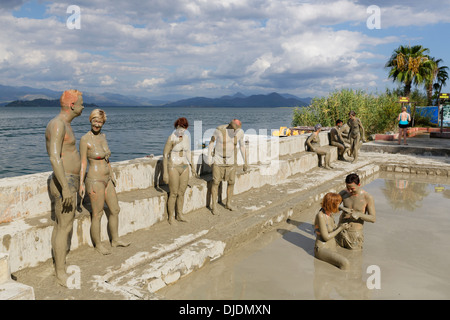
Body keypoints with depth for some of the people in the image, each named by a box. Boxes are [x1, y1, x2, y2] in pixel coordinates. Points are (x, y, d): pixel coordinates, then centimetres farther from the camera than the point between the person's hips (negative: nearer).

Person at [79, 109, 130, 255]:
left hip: (107, 180, 8)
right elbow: (83, 163, -13)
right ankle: (98, 244, 23)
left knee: (115, 210, 16)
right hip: (95, 181, -8)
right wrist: (81, 184, -16)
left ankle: (115, 240, 32)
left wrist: (112, 175, 20)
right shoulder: (85, 139, -14)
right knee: (97, 215, 5)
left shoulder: (103, 136, 8)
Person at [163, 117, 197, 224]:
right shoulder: (171, 138, -14)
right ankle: (171, 217, 15)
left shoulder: (186, 137, 4)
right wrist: (165, 172, -15)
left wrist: (192, 167, 16)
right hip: (173, 167, -5)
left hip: (184, 167, 6)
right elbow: (165, 155, -12)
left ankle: (179, 215, 26)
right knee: (173, 194, -1)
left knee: (181, 193, 12)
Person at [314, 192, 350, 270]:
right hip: (322, 249, -9)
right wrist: (340, 228, -11)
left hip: (332, 249, 9)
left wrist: (342, 227, 6)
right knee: (345, 263, -28)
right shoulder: (320, 216, -19)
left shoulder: (329, 215, 7)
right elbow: (326, 237, -19)